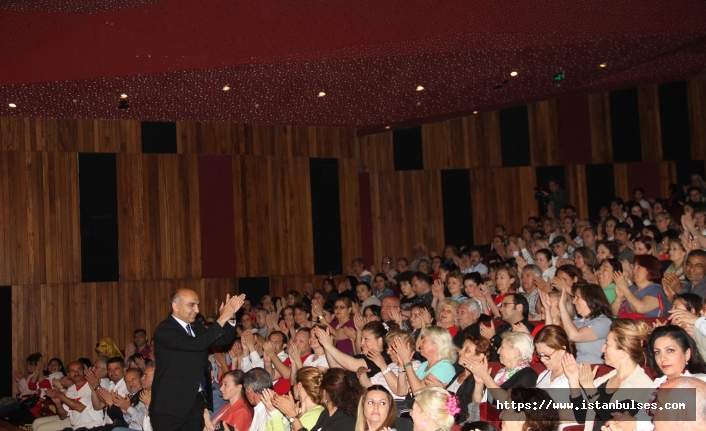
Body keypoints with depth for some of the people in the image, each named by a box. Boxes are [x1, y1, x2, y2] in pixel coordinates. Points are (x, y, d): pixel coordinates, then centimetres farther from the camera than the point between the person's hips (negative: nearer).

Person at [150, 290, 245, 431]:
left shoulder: (197, 327, 12)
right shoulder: (164, 330, -15)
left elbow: (224, 340, 10)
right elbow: (196, 344, -27)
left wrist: (230, 316, -8)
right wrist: (222, 319, -26)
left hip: (197, 400, 7)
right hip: (171, 404, -7)